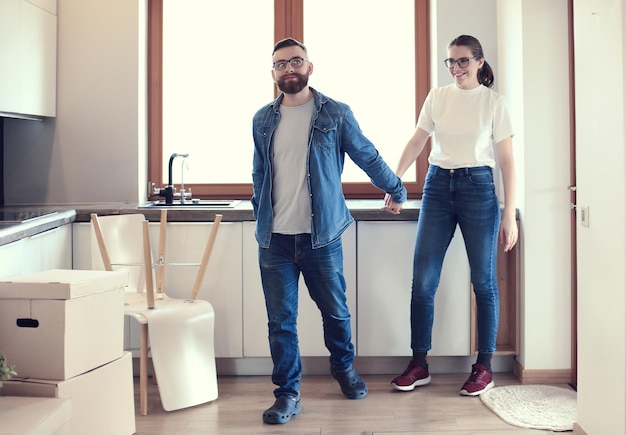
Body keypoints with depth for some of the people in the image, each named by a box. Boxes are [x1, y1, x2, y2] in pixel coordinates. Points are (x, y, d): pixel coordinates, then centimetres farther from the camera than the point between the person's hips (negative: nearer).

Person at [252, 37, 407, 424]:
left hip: (322, 236, -2)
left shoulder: (336, 114, -1)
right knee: (281, 320, 4)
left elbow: (369, 157, 8)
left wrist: (398, 191, 14)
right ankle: (288, 393, 17)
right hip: (274, 240, 2)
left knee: (336, 311, 13)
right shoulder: (263, 120, 8)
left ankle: (344, 368, 39)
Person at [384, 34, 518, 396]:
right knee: (423, 280, 0)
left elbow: (507, 161, -2)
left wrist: (509, 214, -8)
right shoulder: (438, 97, 8)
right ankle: (419, 364, 12)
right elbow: (417, 142, 9)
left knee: (483, 280, 2)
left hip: (478, 187, -3)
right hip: (438, 186, 3)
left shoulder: (494, 102, 0)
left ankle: (485, 367, 15)